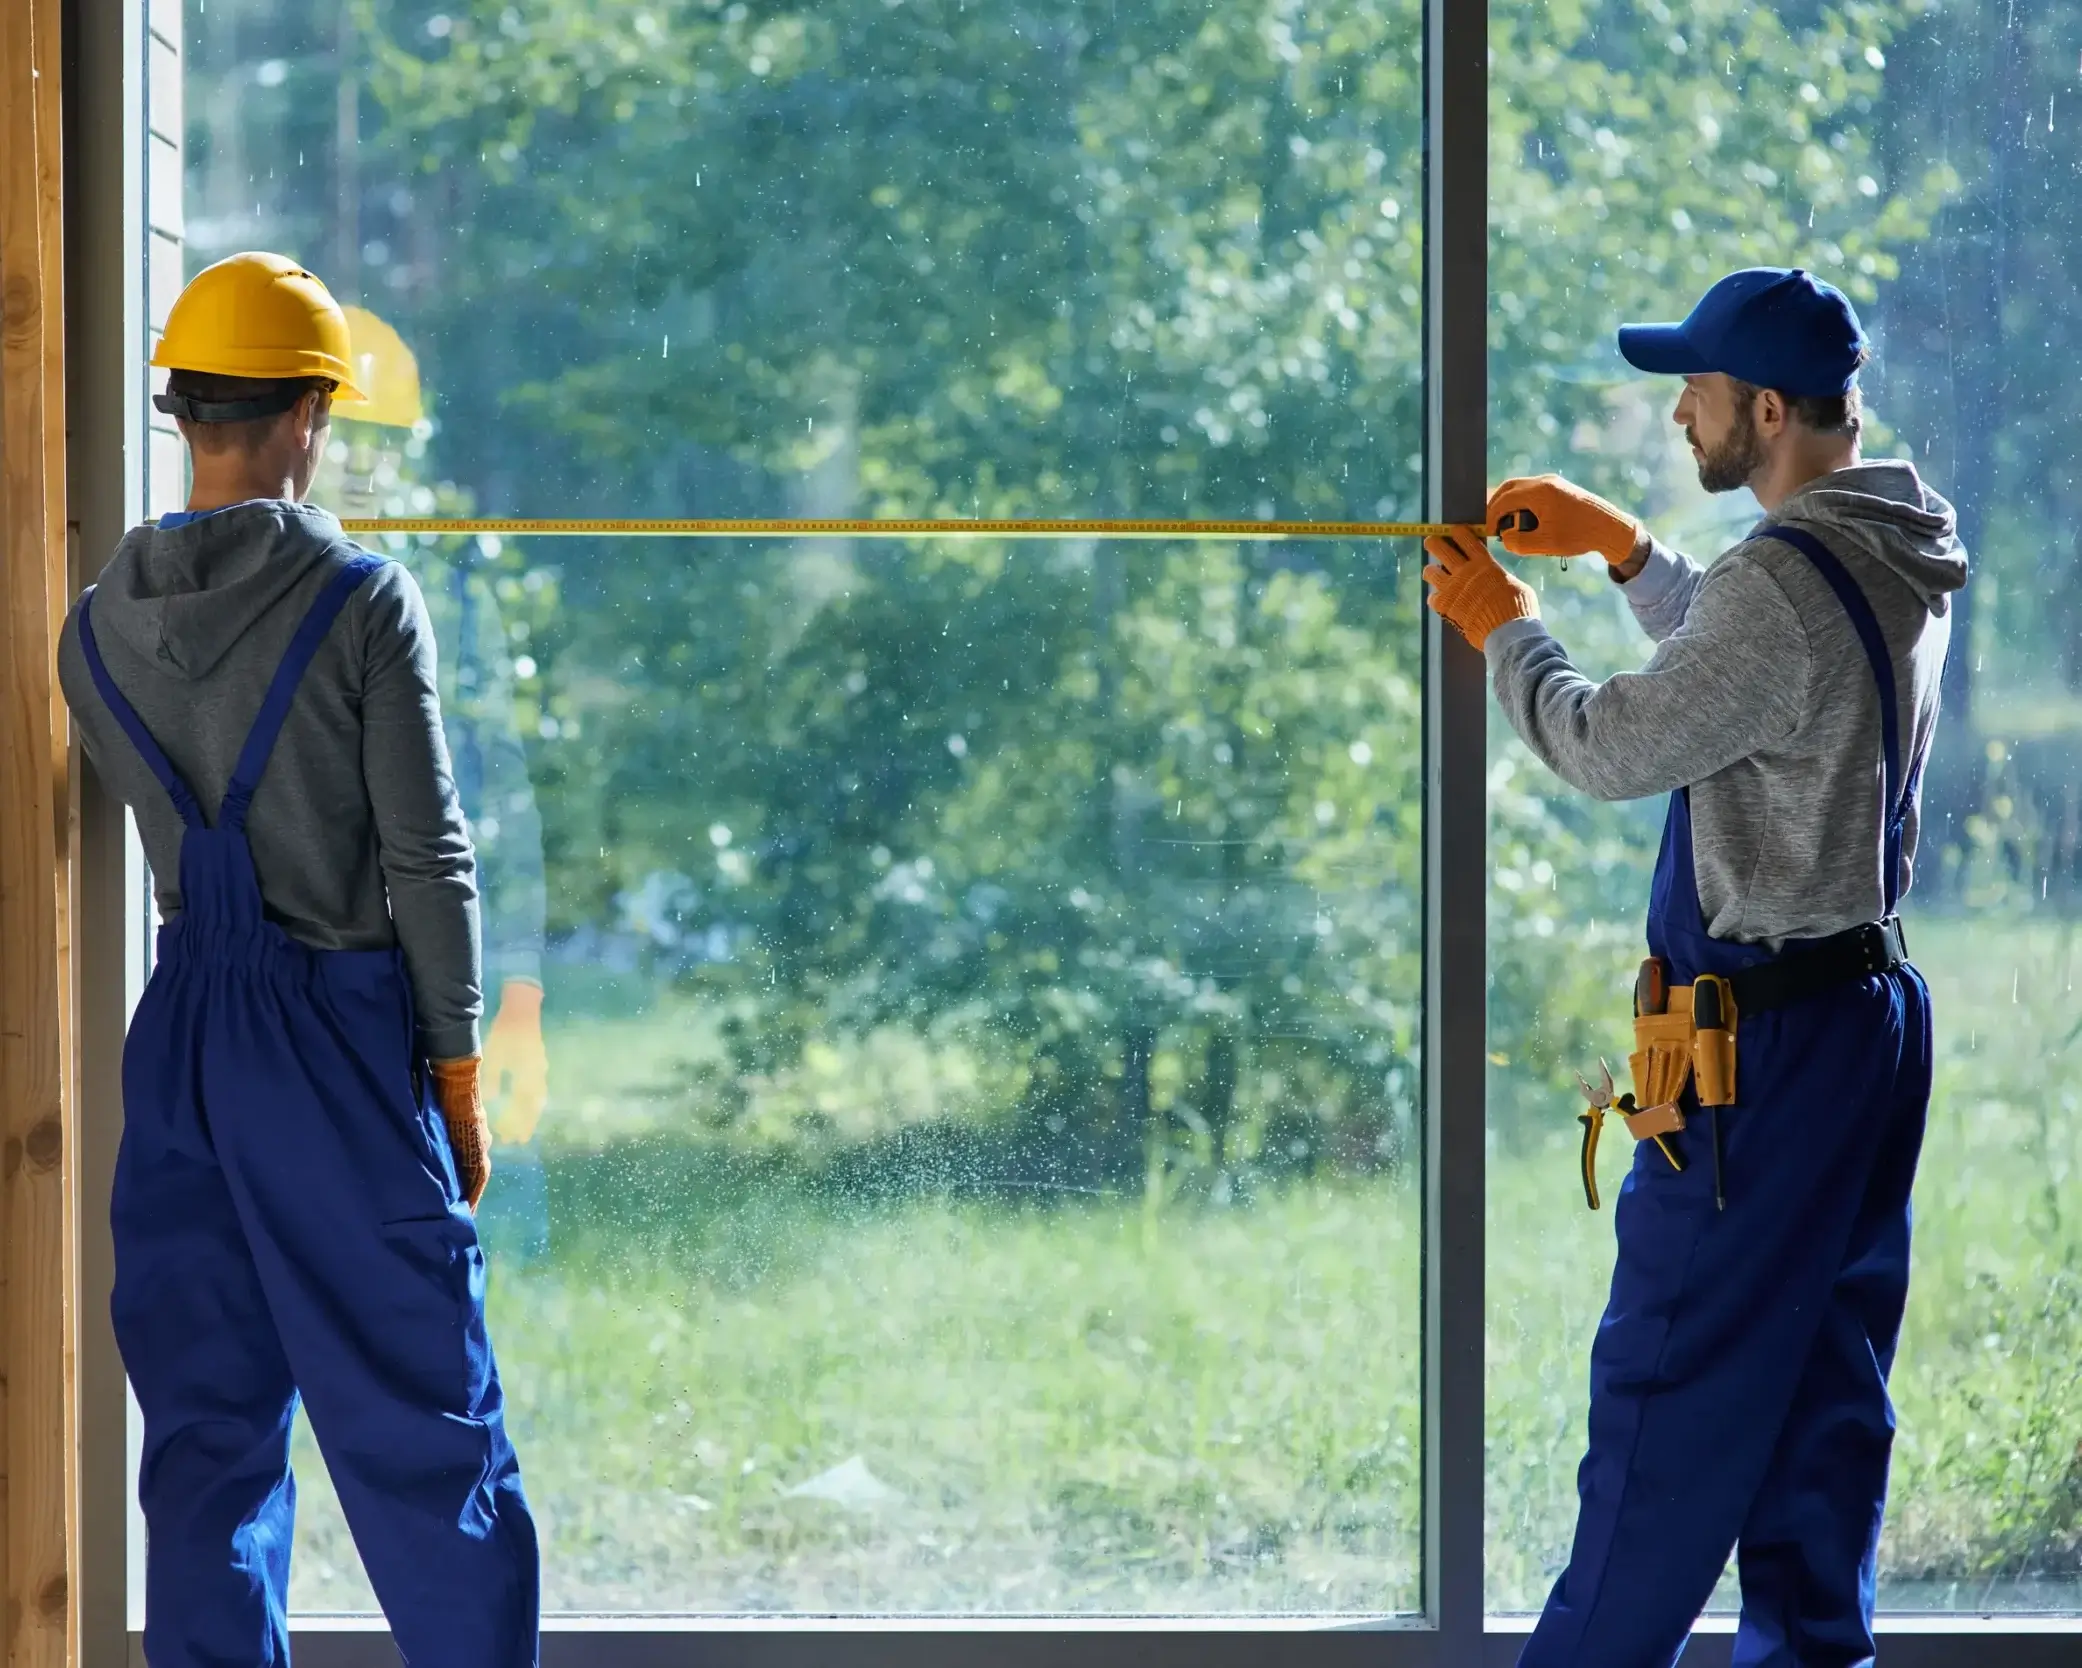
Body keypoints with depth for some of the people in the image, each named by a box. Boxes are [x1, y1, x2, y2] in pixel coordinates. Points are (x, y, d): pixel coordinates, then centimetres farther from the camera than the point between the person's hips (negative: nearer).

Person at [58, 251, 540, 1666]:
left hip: (182, 1033, 5)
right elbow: (426, 855, -10)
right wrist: (457, 1065, -2)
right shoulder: (361, 599, -11)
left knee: (206, 1418, 9)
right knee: (423, 1417, 1)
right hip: (343, 1025, -5)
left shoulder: (103, 621, 4)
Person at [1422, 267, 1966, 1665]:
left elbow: (1613, 747, -14)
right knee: (1823, 1393, 13)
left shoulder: (1786, 582, -21)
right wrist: (1622, 549, 23)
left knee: (1670, 1389, -3)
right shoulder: (1901, 569, 10)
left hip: (1762, 1050, -10)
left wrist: (1504, 626, 2)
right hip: (1871, 1012, 10)